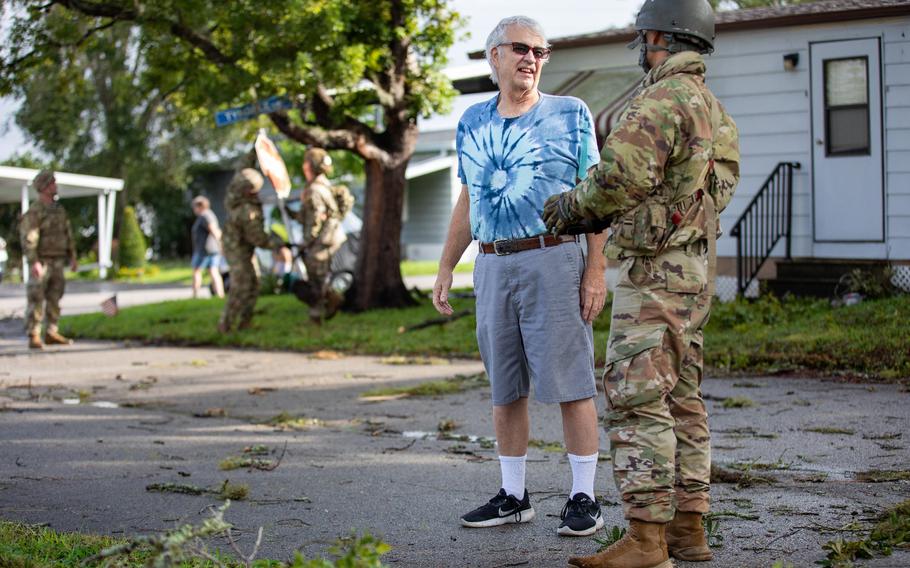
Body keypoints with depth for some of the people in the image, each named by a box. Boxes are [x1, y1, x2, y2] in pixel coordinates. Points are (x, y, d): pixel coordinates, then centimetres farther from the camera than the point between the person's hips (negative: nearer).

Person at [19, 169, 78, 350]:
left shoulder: (58, 209, 13)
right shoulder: (34, 211, -11)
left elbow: (67, 234, 18)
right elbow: (27, 238, -18)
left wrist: (72, 257, 14)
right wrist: (34, 262, -26)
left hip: (57, 261, 7)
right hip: (41, 262, -7)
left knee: (54, 299, 9)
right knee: (36, 300, -6)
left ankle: (52, 333, 15)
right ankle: (34, 337, -5)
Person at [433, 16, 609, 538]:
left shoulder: (570, 114, 1)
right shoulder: (473, 123, 14)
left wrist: (597, 269, -10)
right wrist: (446, 268, 16)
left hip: (552, 259, -4)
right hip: (493, 265, 5)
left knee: (571, 383, -4)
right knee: (506, 389, 9)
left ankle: (585, 499, 3)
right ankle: (514, 496, 19)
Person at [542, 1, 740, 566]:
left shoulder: (663, 99, -14)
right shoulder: (710, 106, 18)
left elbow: (622, 175, -28)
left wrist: (575, 205, -7)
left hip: (656, 271, -10)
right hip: (694, 269, 10)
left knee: (637, 398, -11)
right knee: (681, 399, 11)